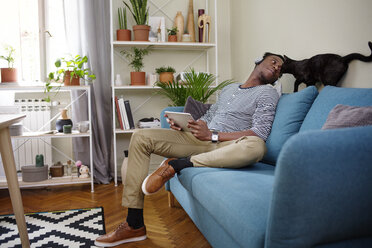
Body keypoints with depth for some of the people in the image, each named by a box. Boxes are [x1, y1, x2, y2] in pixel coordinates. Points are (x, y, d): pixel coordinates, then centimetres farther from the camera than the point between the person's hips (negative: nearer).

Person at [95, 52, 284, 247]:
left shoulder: (267, 92, 6)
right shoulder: (229, 88, 26)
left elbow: (260, 133, -10)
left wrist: (212, 135, -16)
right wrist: (184, 124, 8)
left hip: (227, 147, -5)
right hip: (200, 140, 6)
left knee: (256, 146, -40)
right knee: (141, 137, -9)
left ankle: (175, 165, -25)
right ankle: (134, 225, -14)